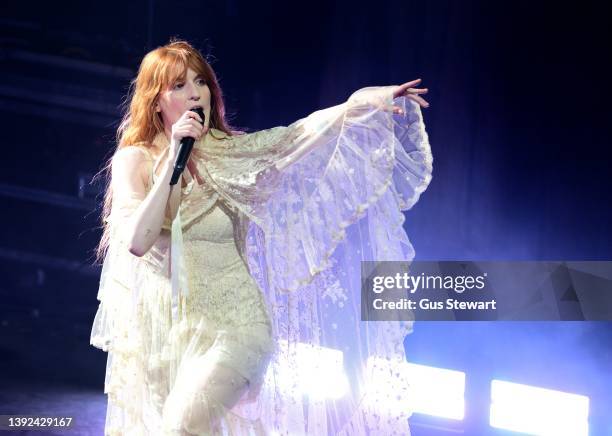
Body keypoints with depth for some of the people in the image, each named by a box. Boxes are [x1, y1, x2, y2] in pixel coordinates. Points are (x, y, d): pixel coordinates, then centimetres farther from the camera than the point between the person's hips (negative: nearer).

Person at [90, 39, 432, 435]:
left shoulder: (229, 153, 0)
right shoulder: (133, 160, -4)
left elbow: (298, 136, -13)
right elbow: (138, 242, -18)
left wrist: (363, 102, -28)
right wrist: (173, 156, -20)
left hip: (230, 322, -1)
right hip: (157, 327, 1)